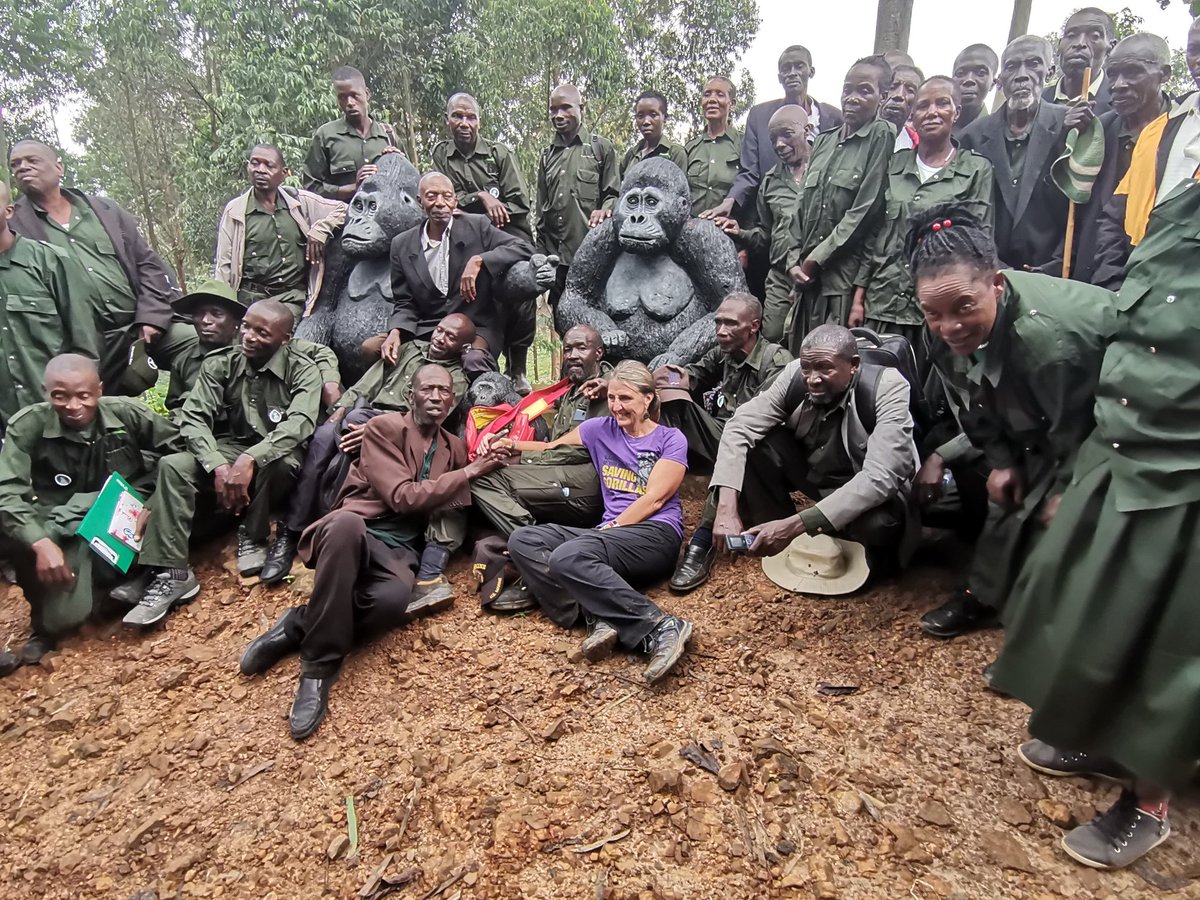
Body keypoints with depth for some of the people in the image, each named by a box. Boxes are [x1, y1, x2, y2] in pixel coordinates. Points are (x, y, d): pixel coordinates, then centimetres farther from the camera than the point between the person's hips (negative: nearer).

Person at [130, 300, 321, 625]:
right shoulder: (219, 366, 1)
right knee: (172, 466, -23)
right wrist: (218, 466, -25)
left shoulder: (302, 370, -9)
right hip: (226, 452, 3)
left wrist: (250, 459, -38)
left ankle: (253, 536, -9)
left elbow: (300, 423, -25)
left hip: (275, 458, -3)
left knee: (279, 461, -37)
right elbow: (193, 418, -7)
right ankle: (173, 574, -23)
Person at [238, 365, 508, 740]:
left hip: (399, 549, 3)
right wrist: (467, 473, -5)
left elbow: (455, 511, 19)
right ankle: (319, 666, -31)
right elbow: (403, 497, -9)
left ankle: (300, 627, -12)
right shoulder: (384, 428, 2)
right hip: (358, 530, -2)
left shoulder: (455, 448, 18)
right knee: (346, 523, -43)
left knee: (394, 598, -37)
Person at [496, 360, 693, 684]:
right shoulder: (601, 429, 15)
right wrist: (510, 444, 7)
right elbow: (552, 448, 23)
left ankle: (662, 627, -35)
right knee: (523, 540, -14)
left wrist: (609, 529, -12)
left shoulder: (671, 439, 3)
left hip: (656, 535, -6)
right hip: (611, 533, 6)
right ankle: (598, 618, -30)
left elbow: (654, 500, -7)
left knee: (568, 557, -33)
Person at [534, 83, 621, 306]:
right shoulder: (546, 156, 19)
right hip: (557, 258, 4)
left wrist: (605, 210, -20)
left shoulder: (602, 148, 6)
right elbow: (541, 210, 20)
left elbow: (614, 193, 3)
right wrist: (541, 254, 15)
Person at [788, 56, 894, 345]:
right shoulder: (824, 140, 18)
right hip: (807, 277, 6)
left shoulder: (882, 136, -1)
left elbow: (865, 211, -9)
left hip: (844, 277, -6)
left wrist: (816, 259, -8)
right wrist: (794, 261, 4)